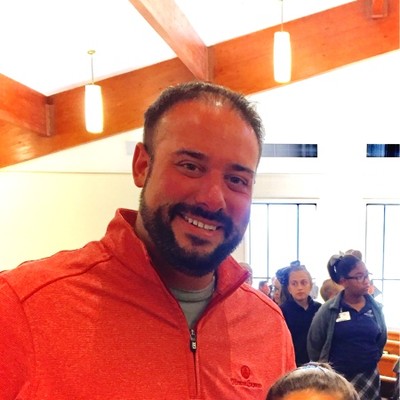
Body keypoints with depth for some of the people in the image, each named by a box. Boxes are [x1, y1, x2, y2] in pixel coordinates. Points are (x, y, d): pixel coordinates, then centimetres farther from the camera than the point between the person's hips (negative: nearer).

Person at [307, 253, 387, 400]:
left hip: (369, 378, 3)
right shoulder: (328, 310, -9)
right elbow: (314, 345, 0)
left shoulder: (375, 308, 1)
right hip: (336, 378, -3)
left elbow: (381, 340, 16)